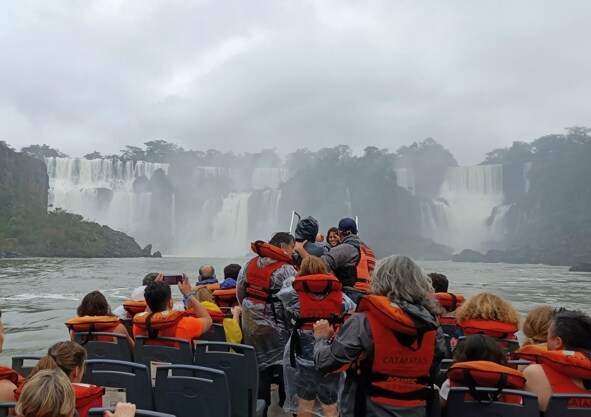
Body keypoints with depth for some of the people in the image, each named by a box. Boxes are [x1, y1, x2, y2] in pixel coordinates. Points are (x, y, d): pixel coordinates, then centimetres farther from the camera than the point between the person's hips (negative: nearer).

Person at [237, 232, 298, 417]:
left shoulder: (251, 263, 6)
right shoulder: (285, 269, -16)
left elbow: (239, 289, 12)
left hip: (250, 323, 7)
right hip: (274, 327, -7)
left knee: (258, 366, 15)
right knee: (283, 366, 6)